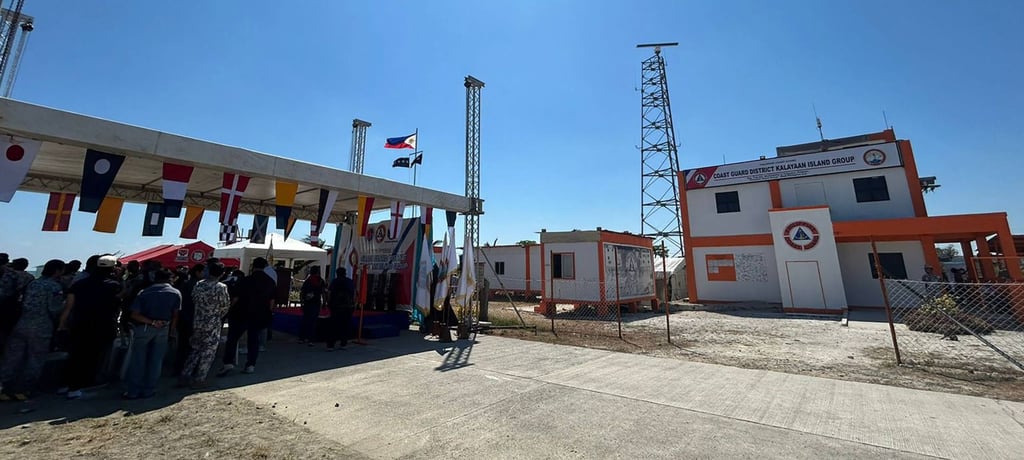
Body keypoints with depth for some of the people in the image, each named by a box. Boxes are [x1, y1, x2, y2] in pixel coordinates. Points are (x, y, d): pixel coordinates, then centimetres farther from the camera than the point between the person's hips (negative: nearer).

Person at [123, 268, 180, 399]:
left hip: (144, 328, -1)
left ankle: (133, 391, 13)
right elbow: (175, 315, -2)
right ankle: (148, 390, 15)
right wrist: (171, 330, 8)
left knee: (137, 360, 9)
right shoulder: (176, 293, -3)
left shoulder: (144, 292, -4)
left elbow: (134, 315, -13)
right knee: (155, 360, 8)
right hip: (163, 329, 1)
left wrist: (151, 322, -9)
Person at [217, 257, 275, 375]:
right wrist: (267, 313, 16)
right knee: (253, 339, 11)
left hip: (242, 314, -3)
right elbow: (271, 301, 5)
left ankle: (229, 363, 0)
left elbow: (235, 298, -9)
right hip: (259, 315, 4)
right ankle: (251, 365, 11)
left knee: (232, 338, 8)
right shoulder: (270, 282, 0)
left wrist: (230, 311, 5)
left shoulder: (246, 280, -12)